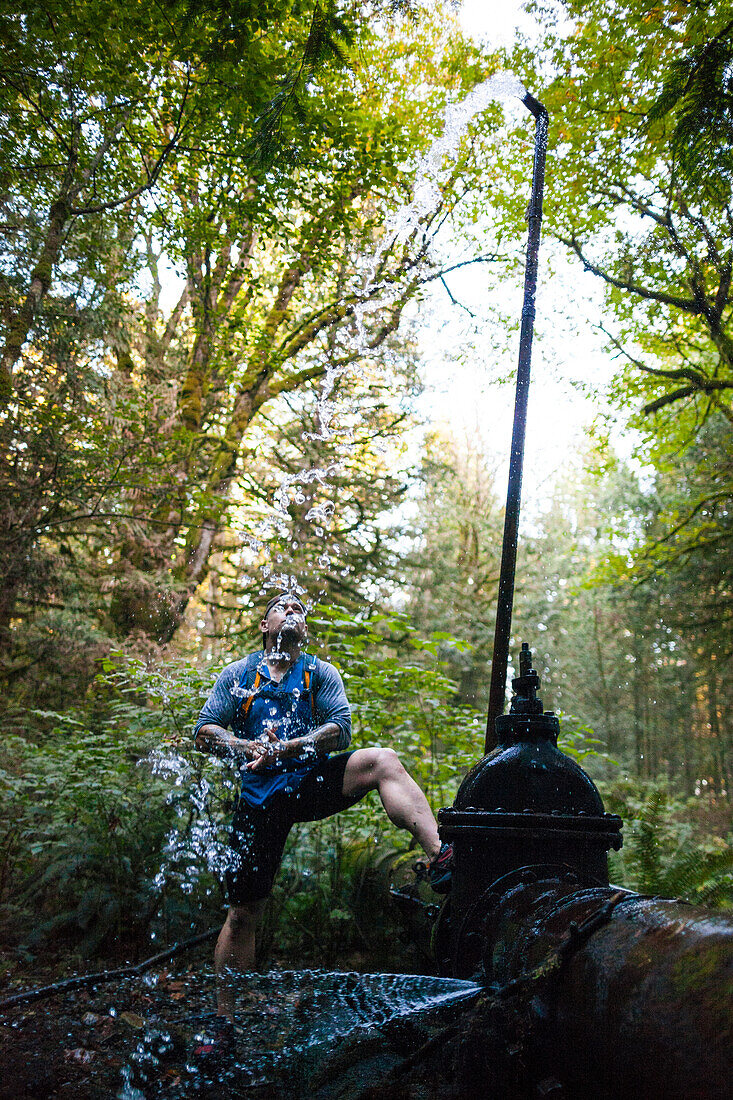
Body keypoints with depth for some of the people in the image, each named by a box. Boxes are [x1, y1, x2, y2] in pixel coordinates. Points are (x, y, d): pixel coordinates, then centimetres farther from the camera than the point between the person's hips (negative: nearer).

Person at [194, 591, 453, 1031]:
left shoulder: (322, 673, 9)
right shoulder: (238, 674, 10)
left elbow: (342, 730, -5)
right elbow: (204, 731, 3)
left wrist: (287, 748, -19)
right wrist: (247, 747, -15)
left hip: (313, 780, 0)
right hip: (262, 798, 0)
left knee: (383, 761, -27)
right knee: (244, 913, 3)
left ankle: (440, 857, -41)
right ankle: (224, 1016, 20)